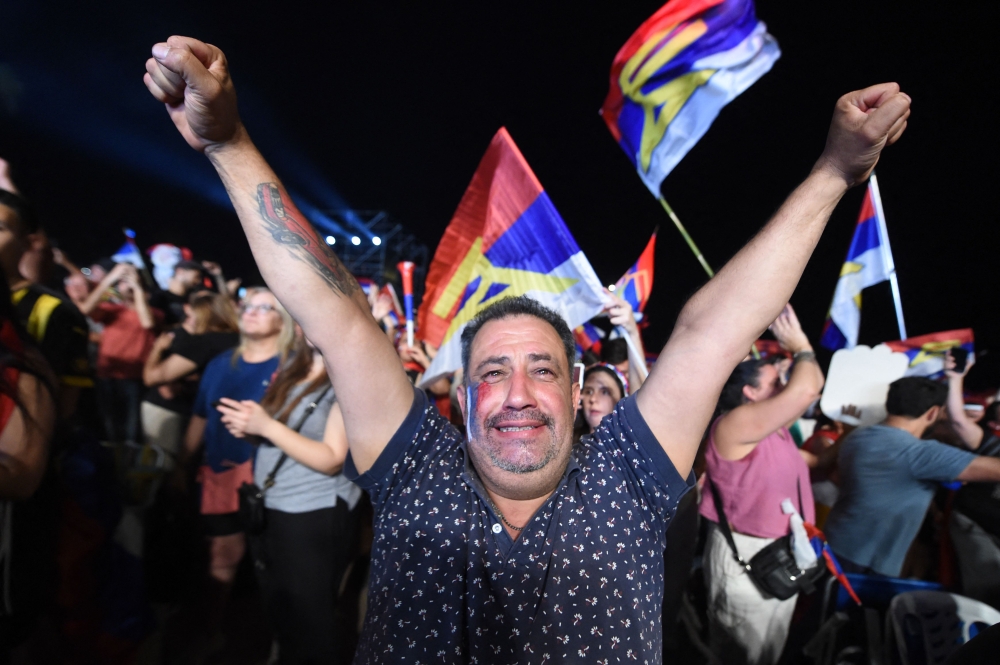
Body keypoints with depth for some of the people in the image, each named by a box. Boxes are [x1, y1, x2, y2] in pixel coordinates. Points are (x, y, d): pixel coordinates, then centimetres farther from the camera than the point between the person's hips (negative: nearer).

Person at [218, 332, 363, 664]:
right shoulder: (295, 366, 9)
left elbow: (331, 459, -20)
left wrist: (266, 425, -24)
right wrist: (249, 426, -3)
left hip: (316, 518, -8)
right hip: (271, 509, 8)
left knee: (309, 623, 9)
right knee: (280, 615, 23)